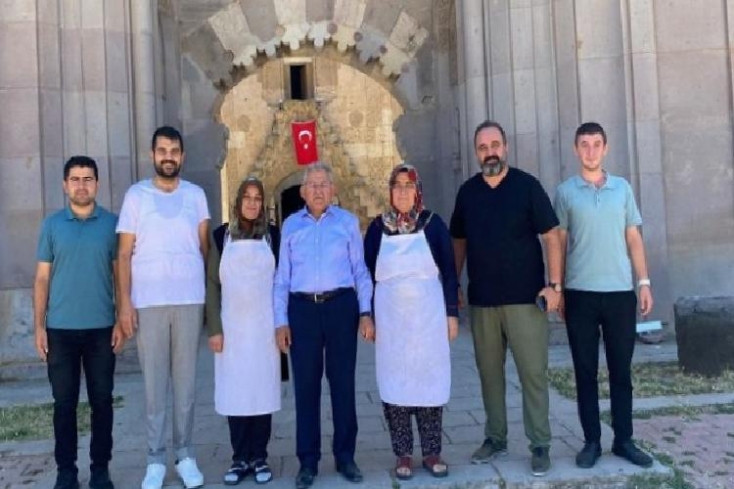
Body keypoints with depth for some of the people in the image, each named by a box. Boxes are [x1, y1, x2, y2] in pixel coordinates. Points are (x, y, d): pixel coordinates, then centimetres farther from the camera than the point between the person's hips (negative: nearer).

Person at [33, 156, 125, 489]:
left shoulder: (112, 223, 2)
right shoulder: (52, 224, 4)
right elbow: (42, 278, 5)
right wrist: (39, 326, -1)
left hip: (101, 328, 0)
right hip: (61, 329, 0)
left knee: (101, 401, 6)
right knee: (64, 403, 7)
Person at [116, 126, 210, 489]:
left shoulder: (196, 195, 8)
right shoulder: (136, 195, 4)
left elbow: (205, 248, 9)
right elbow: (124, 253, 2)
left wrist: (211, 296, 0)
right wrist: (125, 302, -5)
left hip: (190, 300, 1)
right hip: (148, 301, -1)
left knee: (186, 380, 7)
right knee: (154, 382, 4)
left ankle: (185, 453, 17)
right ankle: (155, 457, 14)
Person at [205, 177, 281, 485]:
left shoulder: (273, 235, 5)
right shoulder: (221, 235, 5)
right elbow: (212, 284, 3)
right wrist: (214, 328, -3)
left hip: (264, 327, 0)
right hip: (232, 327, 0)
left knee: (263, 390, 2)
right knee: (234, 393, 3)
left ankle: (259, 456, 14)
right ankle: (240, 458, 14)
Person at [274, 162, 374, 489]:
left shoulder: (348, 222, 6)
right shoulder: (290, 225, 8)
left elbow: (360, 270, 6)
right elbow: (282, 276, 8)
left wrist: (366, 312, -2)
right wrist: (281, 321, 3)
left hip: (341, 306, -1)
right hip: (302, 309, 1)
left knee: (342, 383, 6)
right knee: (306, 385, 5)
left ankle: (345, 456, 19)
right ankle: (308, 461, 16)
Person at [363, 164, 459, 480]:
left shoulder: (433, 224, 0)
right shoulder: (378, 228, 3)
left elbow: (449, 271, 2)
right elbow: (367, 274, 6)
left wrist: (452, 313, -2)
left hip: (428, 317, -1)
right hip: (390, 318, 1)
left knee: (430, 382, 3)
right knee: (394, 383, 3)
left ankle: (432, 452, 16)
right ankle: (403, 454, 15)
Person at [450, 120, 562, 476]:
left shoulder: (527, 185, -3)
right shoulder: (467, 191, 8)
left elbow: (551, 236, -5)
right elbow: (458, 241, 14)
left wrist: (553, 284, -13)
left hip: (525, 297, -3)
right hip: (482, 300, 4)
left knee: (533, 372, 0)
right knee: (489, 371, 10)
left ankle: (540, 445, 11)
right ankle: (495, 437, 24)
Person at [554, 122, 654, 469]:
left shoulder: (622, 187, 8)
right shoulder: (565, 192, 3)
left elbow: (633, 237, 10)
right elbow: (559, 242, 4)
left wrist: (644, 281, 3)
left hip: (620, 291, 2)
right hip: (580, 293, -1)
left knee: (621, 370, 8)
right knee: (585, 371, 4)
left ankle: (624, 440, 19)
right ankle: (591, 441, 14)